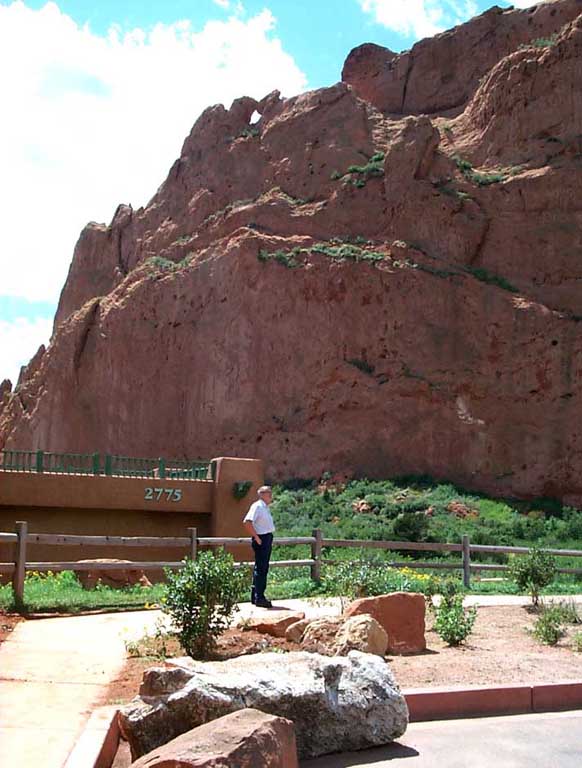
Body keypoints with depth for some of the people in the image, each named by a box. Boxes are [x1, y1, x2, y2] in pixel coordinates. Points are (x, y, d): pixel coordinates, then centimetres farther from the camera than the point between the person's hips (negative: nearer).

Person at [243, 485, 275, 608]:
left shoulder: (266, 508, 17)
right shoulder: (257, 506, -13)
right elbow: (247, 522, -24)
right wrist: (256, 537, -21)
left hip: (268, 539, 10)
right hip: (261, 540, -10)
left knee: (264, 568, 13)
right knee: (260, 569, -7)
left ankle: (255, 596, 21)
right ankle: (259, 598, -4)